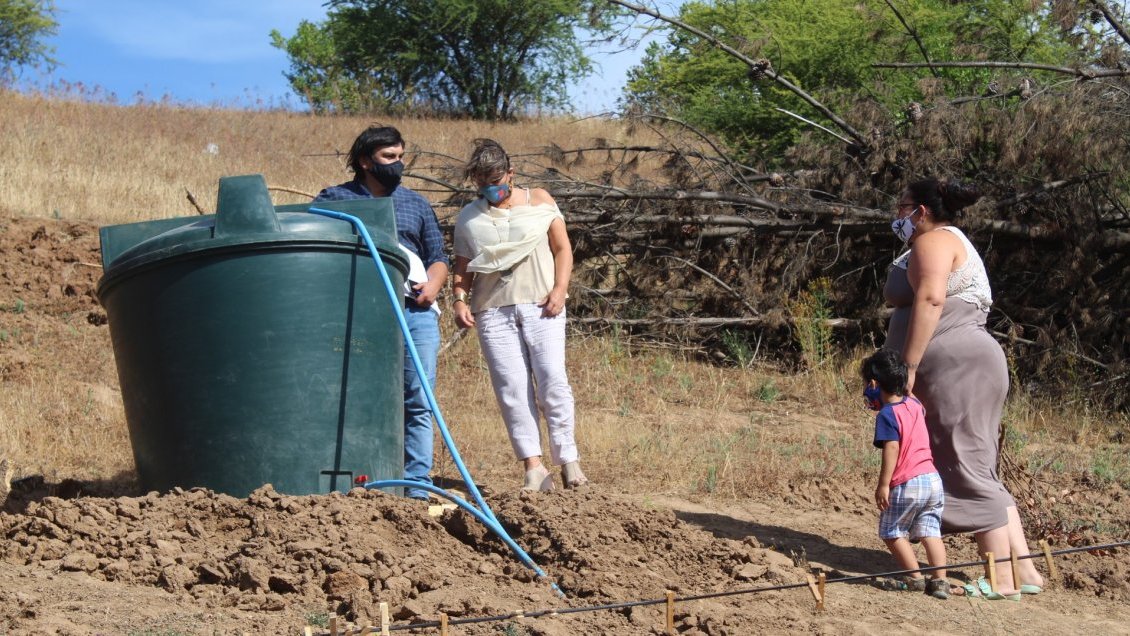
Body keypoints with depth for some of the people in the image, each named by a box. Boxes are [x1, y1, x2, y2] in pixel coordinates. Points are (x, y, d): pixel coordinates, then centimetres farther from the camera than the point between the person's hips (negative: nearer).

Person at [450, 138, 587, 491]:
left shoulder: (539, 201, 10)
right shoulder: (468, 217, 14)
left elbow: (562, 247, 9)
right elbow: (462, 266, 17)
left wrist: (559, 289, -4)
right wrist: (459, 299, -1)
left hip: (540, 306, -1)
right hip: (493, 311, 1)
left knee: (552, 380, -11)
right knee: (511, 388, -6)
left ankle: (567, 458, -1)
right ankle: (534, 467, -6)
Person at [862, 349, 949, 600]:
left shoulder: (887, 414, -11)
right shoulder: (915, 405, 11)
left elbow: (892, 449, -21)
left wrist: (883, 484, -20)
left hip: (907, 484, -7)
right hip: (933, 478, 7)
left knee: (892, 532, 8)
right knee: (930, 531, 9)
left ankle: (915, 578, 4)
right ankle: (939, 580, 1)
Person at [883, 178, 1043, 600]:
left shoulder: (933, 241, -4)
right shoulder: (950, 243, 29)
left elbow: (929, 300, -20)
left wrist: (908, 367, -23)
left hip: (957, 365, -11)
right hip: (965, 365, 11)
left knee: (967, 473, -11)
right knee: (979, 474, 11)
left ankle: (1003, 580, -13)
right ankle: (1024, 570, 10)